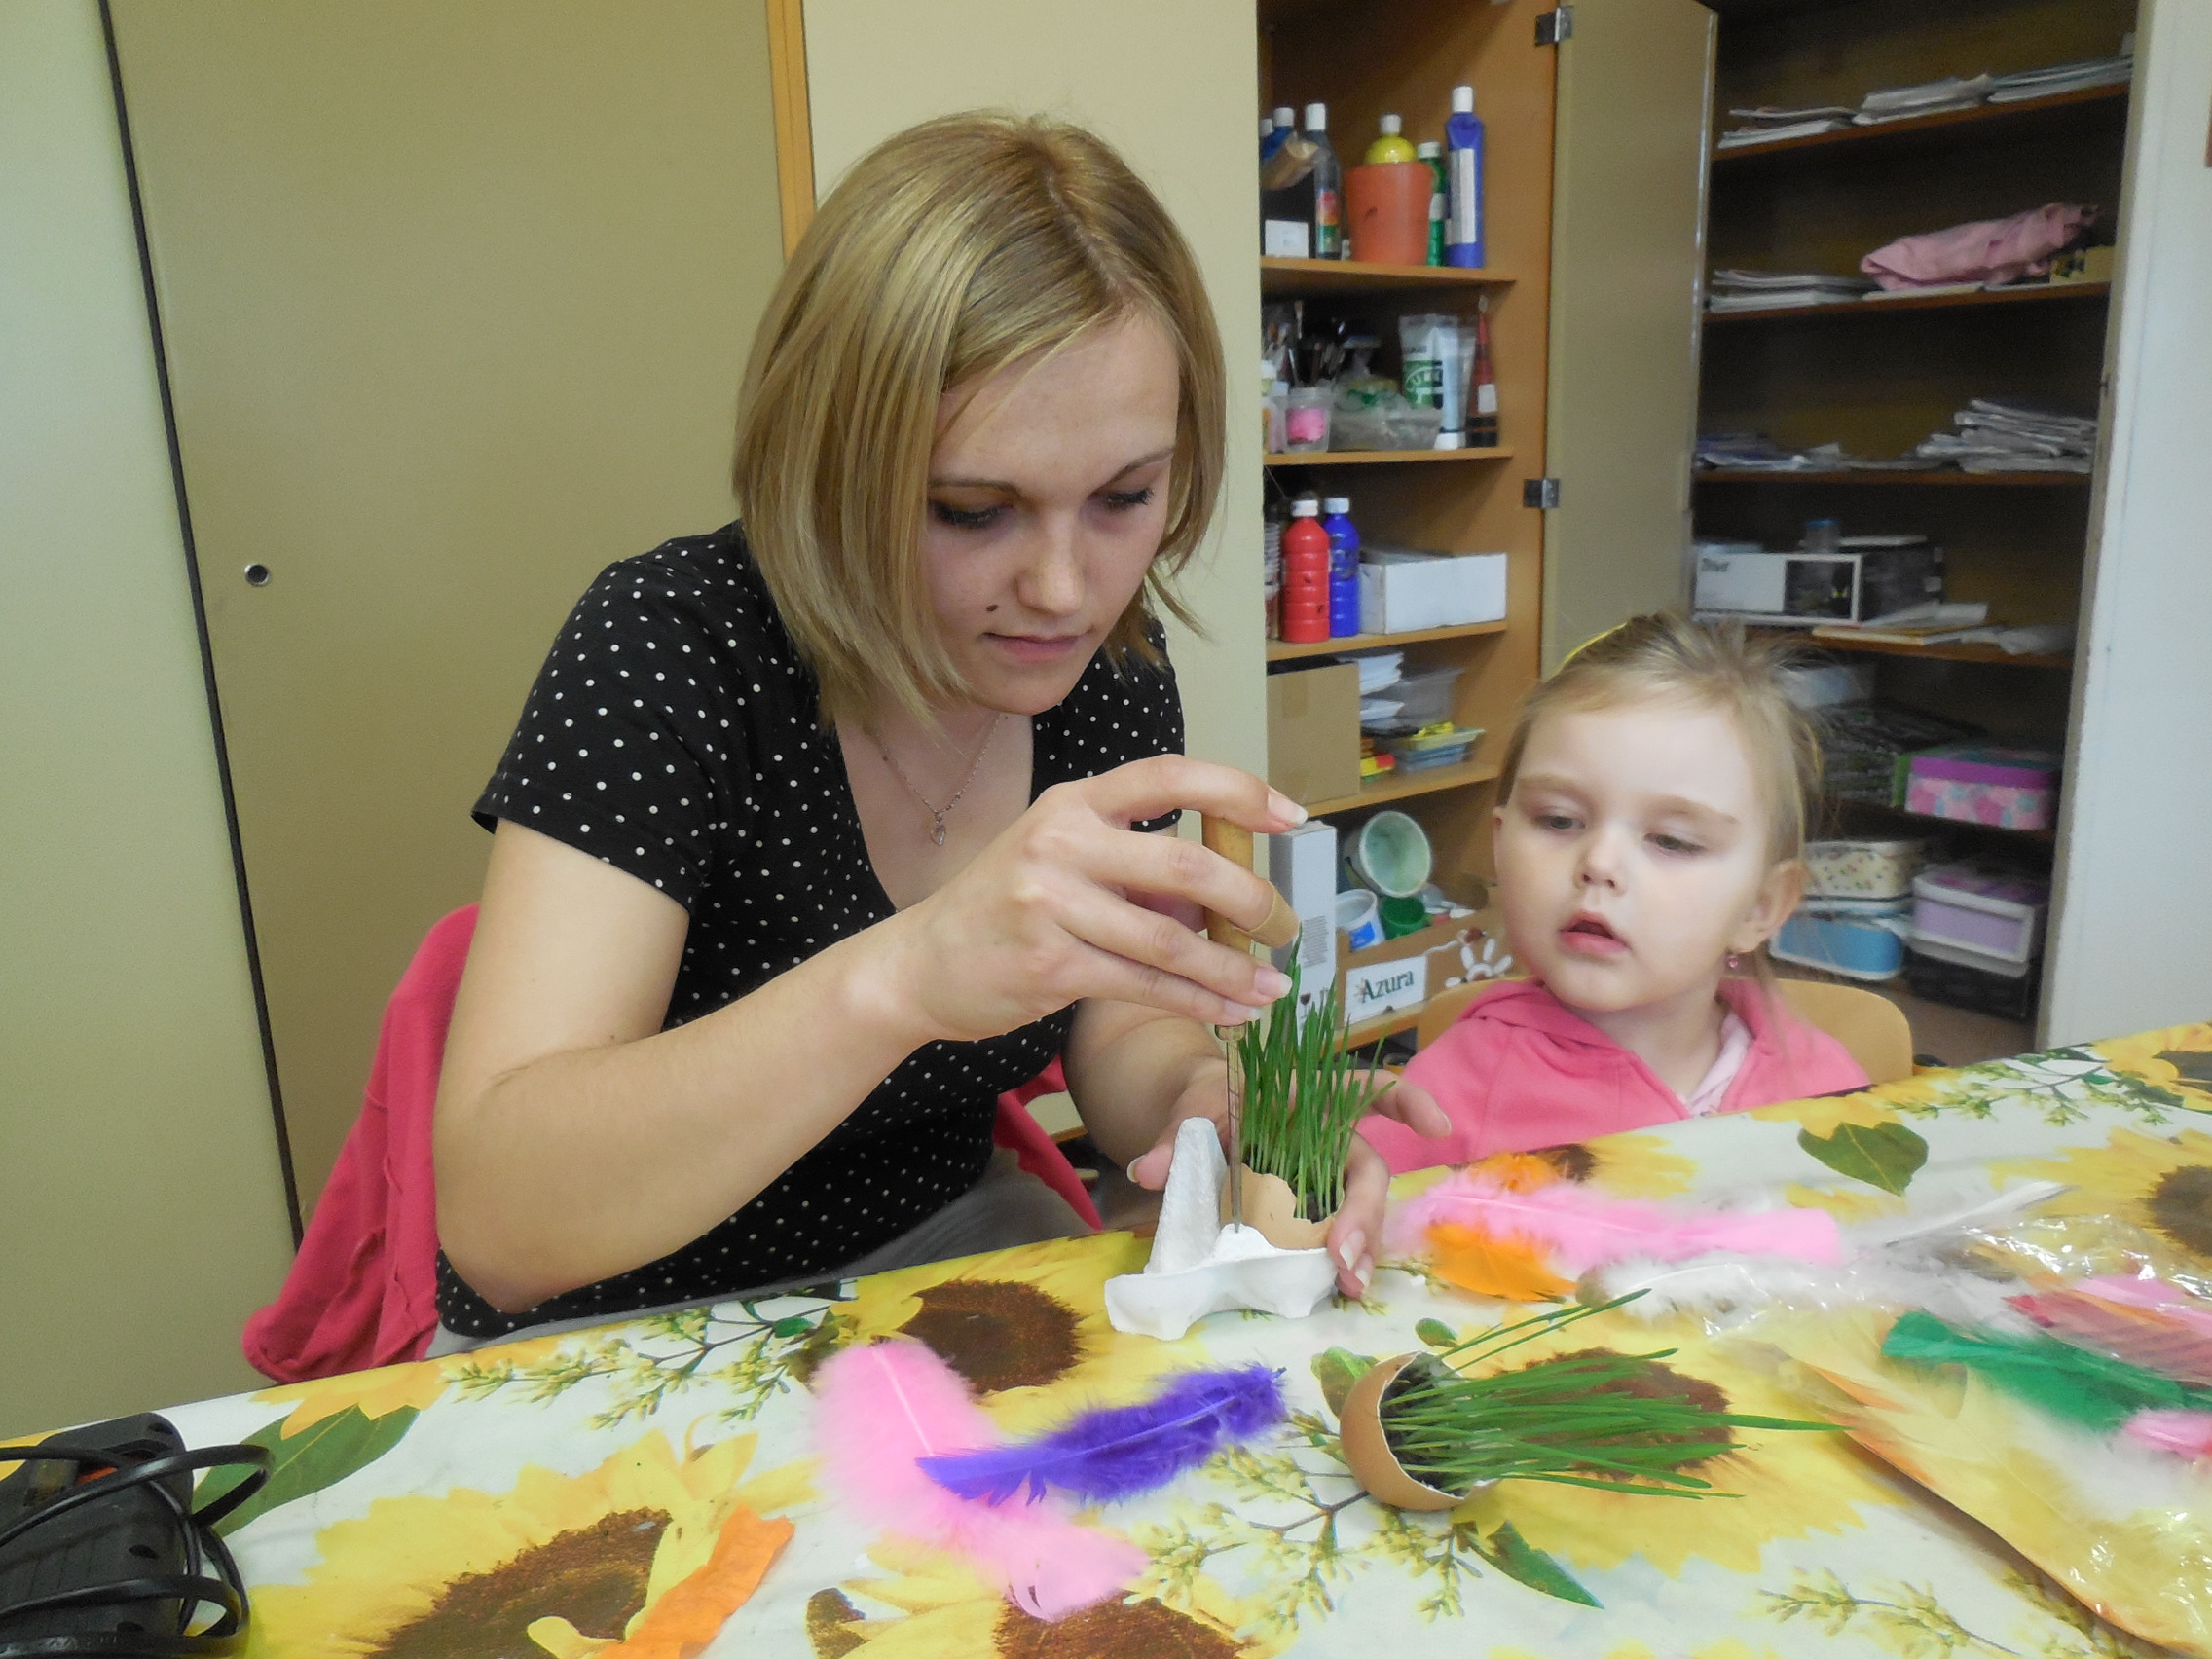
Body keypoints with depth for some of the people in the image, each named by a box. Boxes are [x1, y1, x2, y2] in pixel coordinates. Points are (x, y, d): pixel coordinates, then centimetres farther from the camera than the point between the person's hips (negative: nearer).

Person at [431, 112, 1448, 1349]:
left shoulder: (1111, 664, -7)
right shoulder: (670, 646, -23)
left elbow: (1120, 1032, 0)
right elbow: (491, 1219, -30)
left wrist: (1203, 1103, -23)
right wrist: (900, 977, -45)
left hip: (942, 1245, 4)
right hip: (625, 1335, -3)